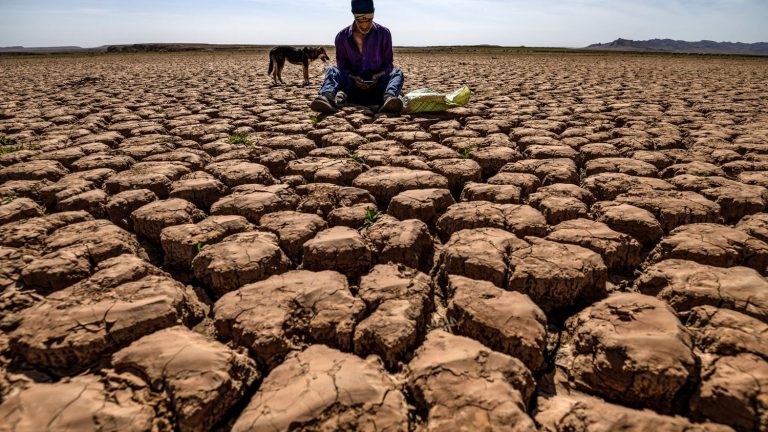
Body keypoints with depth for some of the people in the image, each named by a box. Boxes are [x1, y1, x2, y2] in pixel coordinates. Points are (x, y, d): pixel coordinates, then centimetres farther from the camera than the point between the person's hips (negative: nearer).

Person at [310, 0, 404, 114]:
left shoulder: (384, 33, 0)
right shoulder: (342, 37, 0)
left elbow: (388, 63, 4)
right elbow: (342, 66, 3)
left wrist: (379, 76, -17)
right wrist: (353, 78, -18)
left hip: (377, 85, 0)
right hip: (352, 85, 0)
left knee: (397, 73, -26)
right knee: (331, 70, -23)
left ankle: (388, 98, -60)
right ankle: (328, 97, -57)